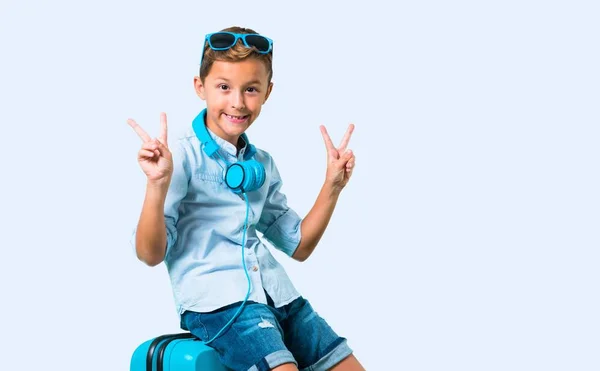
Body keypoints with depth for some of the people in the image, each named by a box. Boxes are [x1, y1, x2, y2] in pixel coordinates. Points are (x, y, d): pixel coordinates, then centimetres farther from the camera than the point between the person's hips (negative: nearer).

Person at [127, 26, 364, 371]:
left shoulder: (262, 164, 14)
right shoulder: (182, 157, -6)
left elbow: (298, 246, 20)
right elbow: (150, 254, -10)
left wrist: (332, 186, 10)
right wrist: (158, 184, -24)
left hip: (275, 294, 7)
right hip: (214, 300, -7)